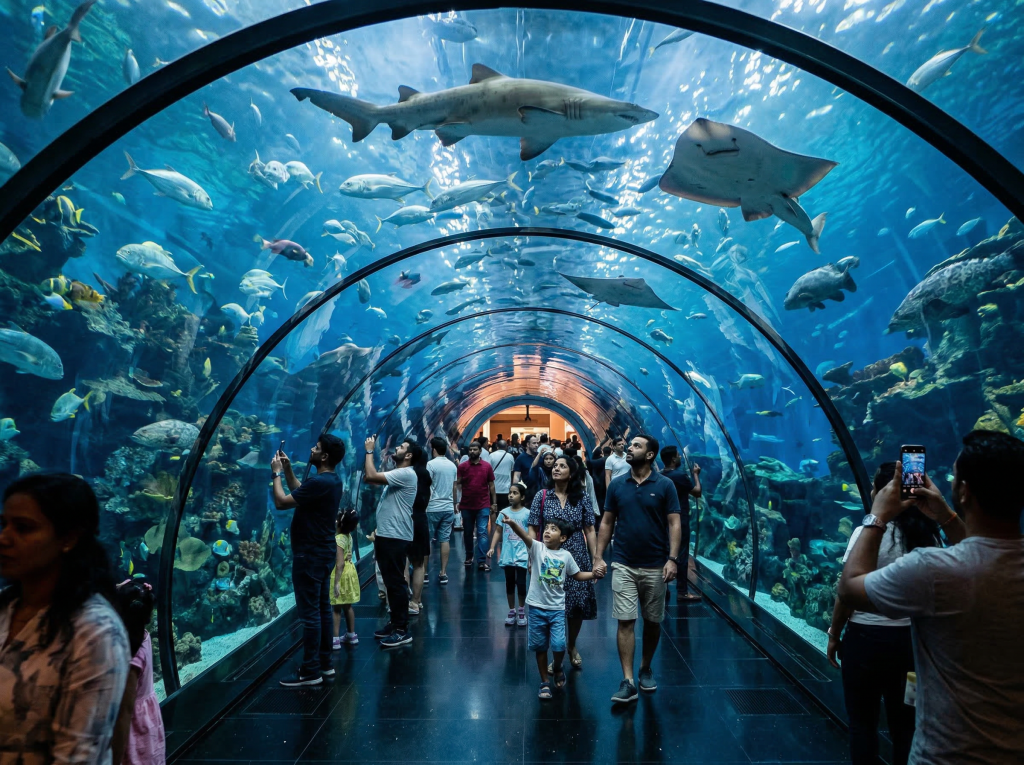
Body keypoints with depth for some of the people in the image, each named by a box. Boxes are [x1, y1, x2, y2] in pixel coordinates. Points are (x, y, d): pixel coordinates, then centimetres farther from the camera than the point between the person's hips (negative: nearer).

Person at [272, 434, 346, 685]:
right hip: (322, 553, 10)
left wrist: (276, 473, -8)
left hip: (309, 555, -10)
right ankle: (324, 663, 24)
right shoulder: (333, 480, 7)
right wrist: (288, 470, 14)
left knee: (309, 613, -1)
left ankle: (311, 671, 7)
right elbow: (300, 492, 22)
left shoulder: (319, 482, -24)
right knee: (322, 609, 15)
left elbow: (281, 502, -21)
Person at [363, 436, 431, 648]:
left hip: (395, 536, -11)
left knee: (396, 583, -6)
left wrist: (369, 450, -14)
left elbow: (371, 476, -23)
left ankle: (402, 631, 1)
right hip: (386, 534, 11)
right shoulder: (398, 474, 17)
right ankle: (395, 623, 27)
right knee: (390, 582, 16)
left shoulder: (406, 474, -17)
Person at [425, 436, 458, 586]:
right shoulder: (453, 466, 8)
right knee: (445, 540, 7)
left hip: (433, 508, -5)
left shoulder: (431, 464, -11)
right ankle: (443, 573, 8)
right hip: (448, 508, 5)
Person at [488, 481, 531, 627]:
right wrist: (492, 548, -9)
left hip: (522, 555, -2)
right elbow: (498, 531, 3)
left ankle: (522, 611, 19)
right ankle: (511, 611, 26)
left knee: (521, 583, -1)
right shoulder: (503, 512, 1)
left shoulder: (527, 513, -4)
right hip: (507, 555, 2)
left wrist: (532, 555, -2)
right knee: (509, 583, 12)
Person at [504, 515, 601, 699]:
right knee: (540, 647, 10)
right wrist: (512, 523, -47)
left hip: (557, 608, 1)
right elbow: (526, 535, -28)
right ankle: (545, 682, 28)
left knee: (559, 645, -6)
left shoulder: (566, 555, -1)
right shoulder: (537, 548, -8)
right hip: (537, 607, -1)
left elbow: (577, 575, 13)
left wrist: (594, 574, -3)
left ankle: (557, 667, 28)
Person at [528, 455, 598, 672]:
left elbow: (590, 530, 0)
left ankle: (572, 645, 35)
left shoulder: (582, 497, -2)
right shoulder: (542, 496, -4)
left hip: (577, 558, 1)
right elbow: (533, 530, -2)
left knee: (578, 604, 7)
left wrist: (596, 560, -3)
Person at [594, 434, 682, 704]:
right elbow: (607, 523, 5)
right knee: (625, 622, -2)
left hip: (655, 566, -1)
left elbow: (674, 524, -6)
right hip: (623, 565, 1)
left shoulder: (665, 485, -6)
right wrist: (598, 556, -1)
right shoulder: (616, 485, 1)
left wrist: (672, 559, -15)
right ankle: (628, 682, 4)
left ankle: (646, 669, 35)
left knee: (653, 621, 14)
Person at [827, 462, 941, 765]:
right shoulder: (929, 536, -1)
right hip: (913, 637, 5)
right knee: (904, 720, 17)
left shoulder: (868, 532, -14)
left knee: (863, 720, 11)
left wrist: (834, 635, -2)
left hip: (867, 637, -4)